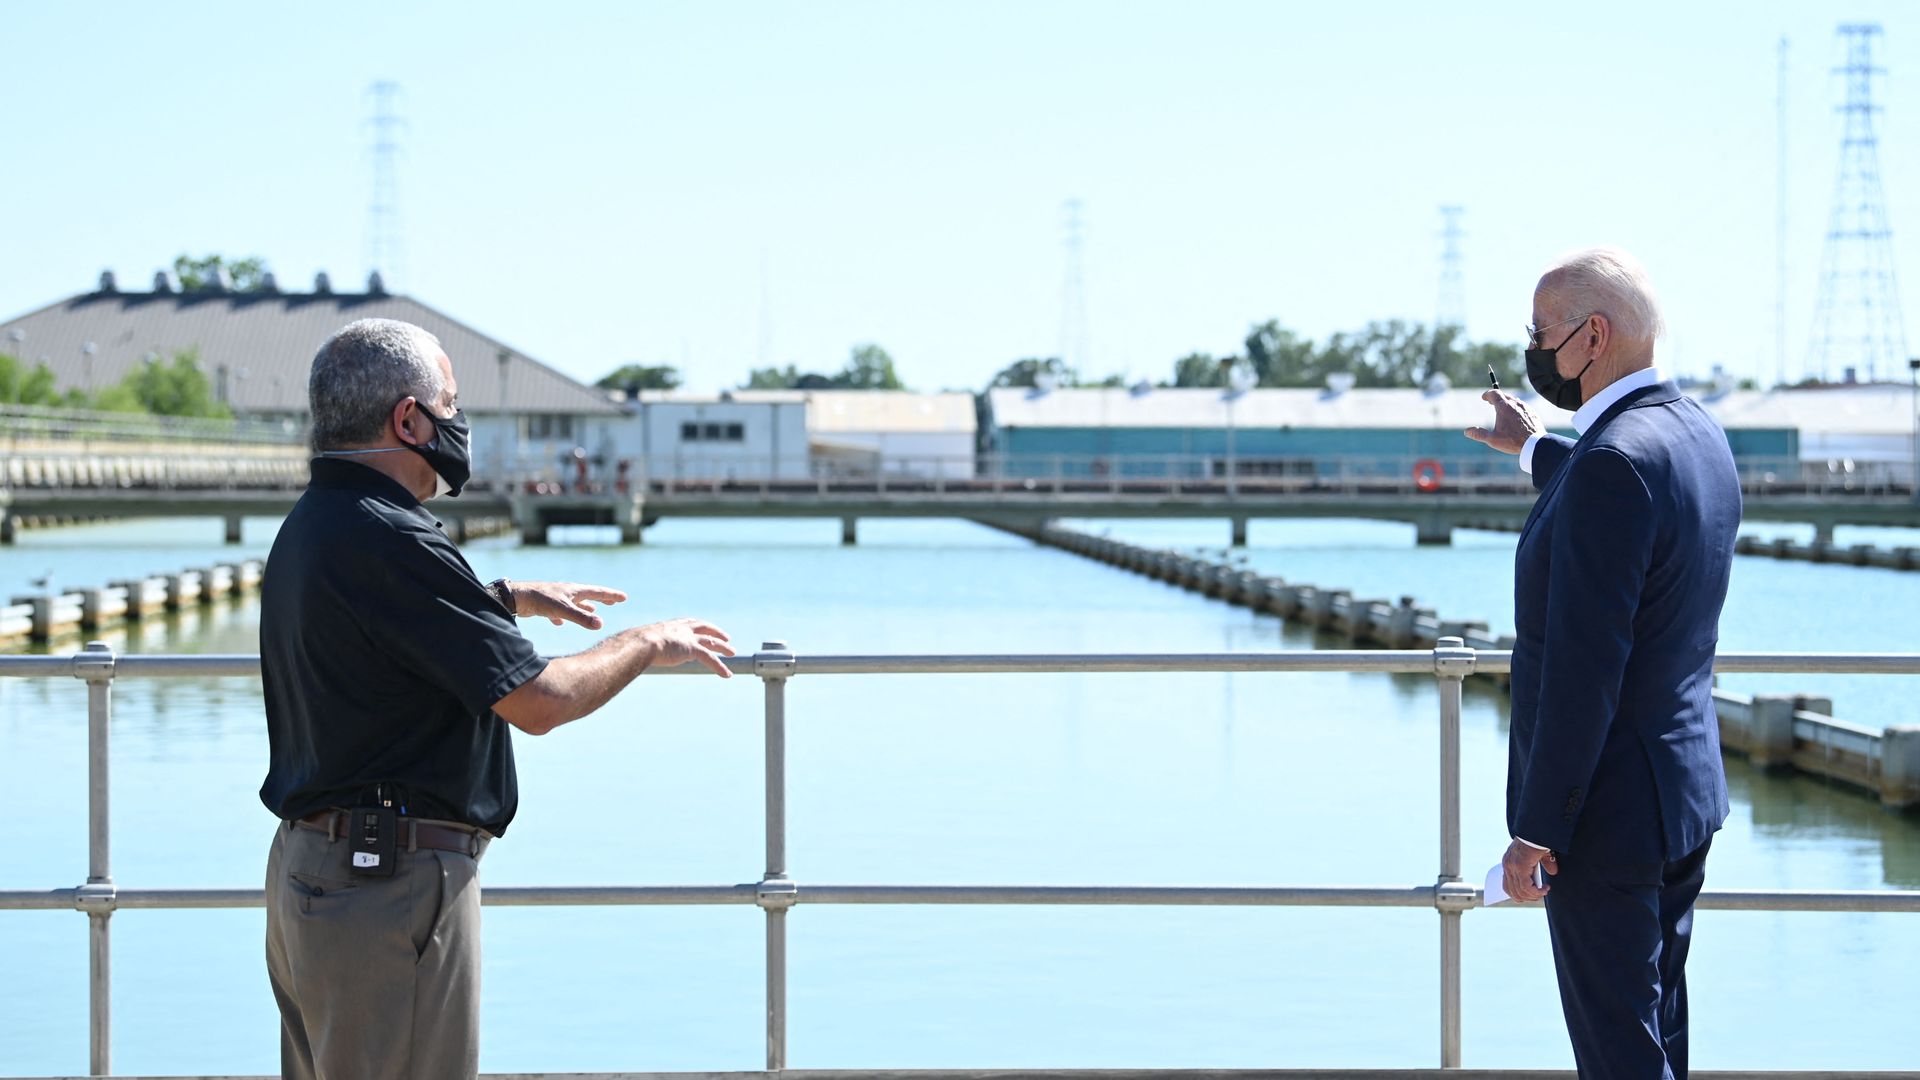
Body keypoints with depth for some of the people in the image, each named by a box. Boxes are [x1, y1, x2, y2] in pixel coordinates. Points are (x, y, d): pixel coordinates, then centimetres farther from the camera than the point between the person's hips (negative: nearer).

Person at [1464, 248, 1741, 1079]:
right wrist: (1536, 450, 41)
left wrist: (1536, 830, -21)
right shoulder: (1697, 434, 6)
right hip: (1687, 787, 10)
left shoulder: (1614, 462, -23)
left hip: (1608, 812, -10)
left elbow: (1583, 665, -25)